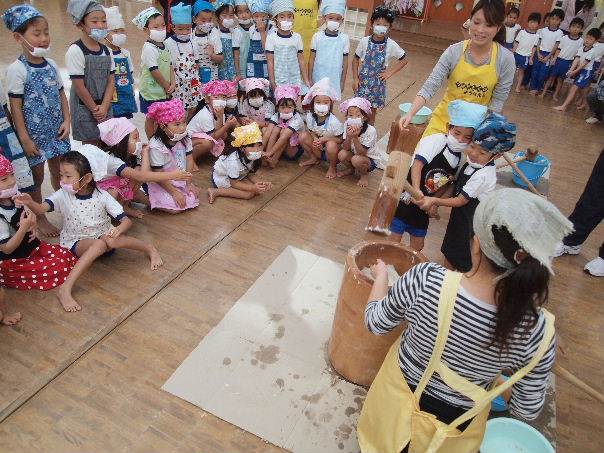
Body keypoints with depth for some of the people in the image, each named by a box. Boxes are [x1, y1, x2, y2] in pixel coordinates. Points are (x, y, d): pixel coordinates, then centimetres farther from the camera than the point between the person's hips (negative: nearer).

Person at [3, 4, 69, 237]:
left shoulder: (51, 65, 3)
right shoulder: (17, 69, -14)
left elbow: (61, 95, 10)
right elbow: (15, 106, -13)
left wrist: (66, 121, -2)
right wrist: (25, 139, -14)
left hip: (56, 130, 5)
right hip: (34, 133, -5)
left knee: (59, 172, 16)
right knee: (36, 177, 7)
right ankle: (39, 218, 22)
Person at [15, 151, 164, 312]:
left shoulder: (101, 196, -10)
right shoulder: (63, 195, -8)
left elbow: (126, 220, -14)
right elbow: (41, 208, -26)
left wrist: (118, 230, -36)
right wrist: (29, 202, -49)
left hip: (102, 236, 1)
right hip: (75, 243, 0)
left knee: (110, 240, -37)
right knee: (100, 244, -36)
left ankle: (149, 249, -14)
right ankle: (65, 288, -39)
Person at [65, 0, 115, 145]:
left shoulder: (106, 51, 3)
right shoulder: (75, 50, -15)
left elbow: (111, 81, 2)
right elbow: (78, 85, -15)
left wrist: (104, 107, -9)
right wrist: (94, 109, -10)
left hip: (104, 106, 5)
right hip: (85, 107, -5)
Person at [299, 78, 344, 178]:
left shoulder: (333, 121, -28)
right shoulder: (310, 116, -13)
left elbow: (341, 139, -19)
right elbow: (311, 131, 3)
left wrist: (324, 139, -27)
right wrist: (315, 139, -20)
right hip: (318, 147, 5)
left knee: (331, 145, -38)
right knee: (303, 136, -14)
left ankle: (332, 167, -6)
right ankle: (314, 158, 10)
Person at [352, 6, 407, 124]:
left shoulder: (391, 45, -8)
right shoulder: (365, 41, -7)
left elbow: (403, 60, 2)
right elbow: (355, 60, 3)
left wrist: (390, 72, -5)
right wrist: (355, 78, -3)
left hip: (378, 83, 0)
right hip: (363, 80, 0)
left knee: (372, 109, 10)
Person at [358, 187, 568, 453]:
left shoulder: (426, 280, -35)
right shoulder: (539, 331, -29)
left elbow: (375, 323, -14)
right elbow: (527, 410, -11)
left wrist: (381, 275, 2)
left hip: (401, 396, -1)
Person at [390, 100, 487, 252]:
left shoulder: (461, 158, 1)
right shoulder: (436, 140, -19)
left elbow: (446, 184, 11)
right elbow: (417, 164, -31)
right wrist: (416, 191, -44)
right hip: (405, 198, -7)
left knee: (417, 246, 16)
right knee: (393, 242, -3)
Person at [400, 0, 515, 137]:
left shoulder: (506, 59, -11)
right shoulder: (454, 51, -10)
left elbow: (497, 101, -5)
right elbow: (430, 86, -14)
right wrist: (410, 114, -28)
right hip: (443, 120, 1)